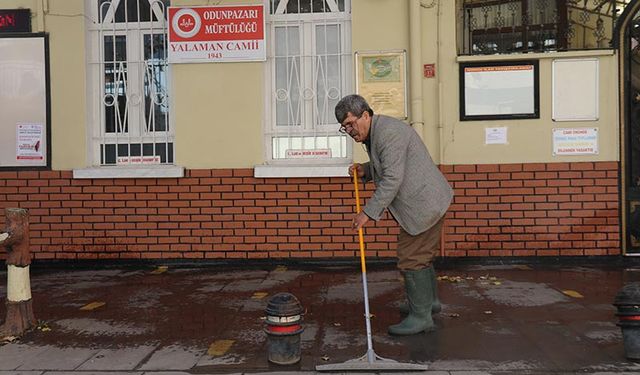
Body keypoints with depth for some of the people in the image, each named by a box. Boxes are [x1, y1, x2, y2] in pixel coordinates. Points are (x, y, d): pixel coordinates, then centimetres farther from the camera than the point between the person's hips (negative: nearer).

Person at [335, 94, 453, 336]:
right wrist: (366, 171, 4)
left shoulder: (387, 132, -20)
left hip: (423, 204, -11)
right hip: (426, 201, 11)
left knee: (411, 260, -5)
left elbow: (392, 179, -26)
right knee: (421, 255, 22)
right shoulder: (375, 133, 13)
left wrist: (368, 212, -25)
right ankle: (429, 301, 38)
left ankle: (420, 317, 5)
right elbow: (385, 169, 24)